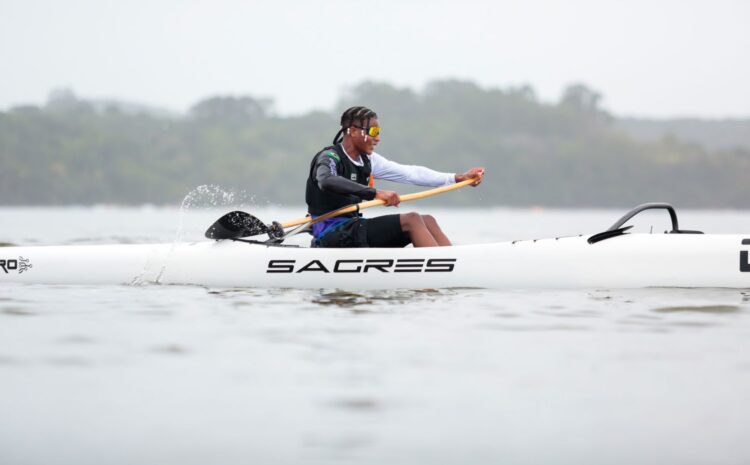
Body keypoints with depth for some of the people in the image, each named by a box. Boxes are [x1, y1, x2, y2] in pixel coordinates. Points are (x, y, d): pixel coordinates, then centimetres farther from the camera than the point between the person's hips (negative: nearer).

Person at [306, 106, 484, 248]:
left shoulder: (366, 160, 13)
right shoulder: (329, 157, -11)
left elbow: (409, 173, 11)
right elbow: (327, 181, -35)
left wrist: (459, 178, 5)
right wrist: (374, 193, -42)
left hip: (353, 229, 9)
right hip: (332, 235, -9)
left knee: (427, 220, -2)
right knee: (410, 220, -20)